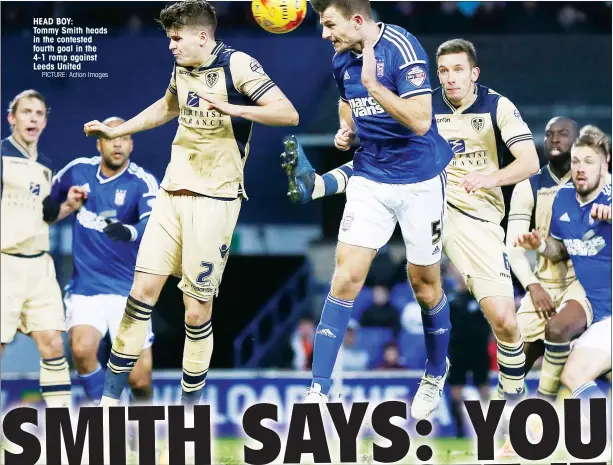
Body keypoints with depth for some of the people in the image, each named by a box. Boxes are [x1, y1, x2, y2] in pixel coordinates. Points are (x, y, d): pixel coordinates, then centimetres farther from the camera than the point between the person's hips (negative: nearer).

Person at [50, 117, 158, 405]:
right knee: (82, 349, -26)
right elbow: (47, 200, 22)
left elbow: (154, 222, -30)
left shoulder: (142, 183, -10)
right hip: (85, 288, 2)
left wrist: (130, 232, -50)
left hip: (127, 291, -2)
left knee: (140, 380, -5)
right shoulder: (78, 171, 1)